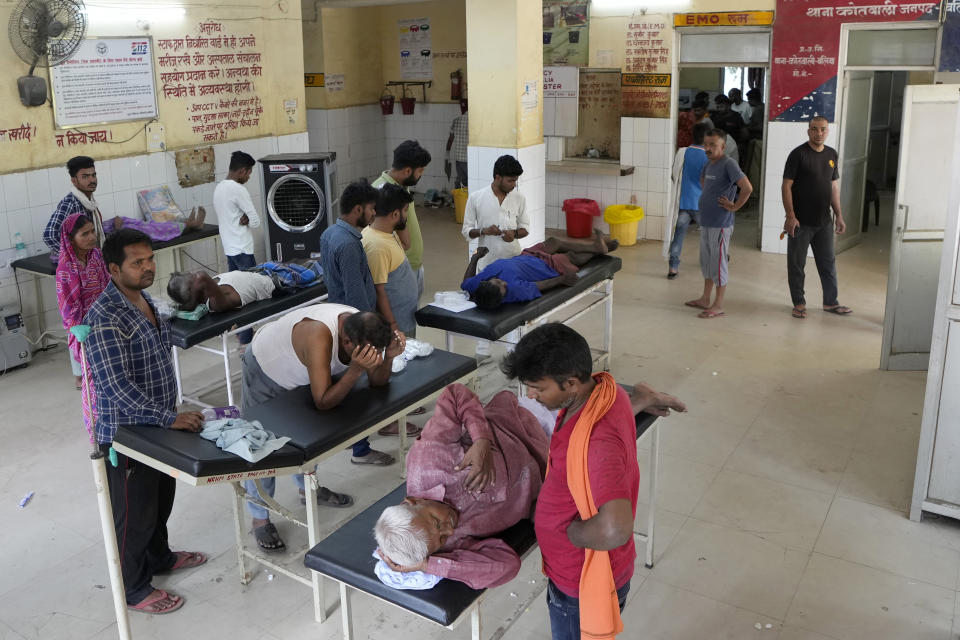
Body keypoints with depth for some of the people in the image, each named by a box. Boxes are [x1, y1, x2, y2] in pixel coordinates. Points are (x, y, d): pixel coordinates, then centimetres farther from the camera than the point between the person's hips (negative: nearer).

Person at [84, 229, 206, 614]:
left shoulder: (143, 299, 4)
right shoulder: (105, 318, -27)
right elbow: (116, 385, -31)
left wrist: (170, 413, 19)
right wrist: (169, 419, -31)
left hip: (157, 423, 9)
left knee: (162, 496, 26)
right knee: (135, 513, 8)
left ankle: (159, 557, 48)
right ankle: (135, 590, 27)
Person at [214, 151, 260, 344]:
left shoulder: (219, 188, 11)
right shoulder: (238, 190, -18)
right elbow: (255, 221, -18)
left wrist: (243, 218, -3)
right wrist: (248, 220, 2)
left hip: (229, 248, 9)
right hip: (242, 250, -9)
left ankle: (239, 330, 26)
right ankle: (246, 339, -4)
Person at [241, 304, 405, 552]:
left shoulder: (364, 331, -24)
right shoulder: (320, 335, -45)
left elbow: (377, 382, -14)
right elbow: (323, 402, -42)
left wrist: (389, 356, -33)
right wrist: (356, 369, -52)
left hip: (296, 371, 7)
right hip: (264, 370, -7)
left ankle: (308, 489, 45)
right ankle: (260, 519, 16)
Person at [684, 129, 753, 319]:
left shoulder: (728, 164, -16)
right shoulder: (708, 164, 10)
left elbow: (747, 188, -26)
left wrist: (734, 207, -16)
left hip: (720, 225, -9)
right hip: (705, 222, 9)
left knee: (718, 263, -2)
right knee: (706, 261, 16)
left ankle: (718, 305, 6)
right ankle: (705, 299, 28)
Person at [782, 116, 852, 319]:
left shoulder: (832, 154, 9)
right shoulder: (798, 154, -9)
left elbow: (834, 186, 15)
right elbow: (786, 186, -11)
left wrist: (839, 216, 12)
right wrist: (790, 216, -18)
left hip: (824, 221, 6)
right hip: (801, 222, -5)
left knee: (828, 263, 12)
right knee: (797, 264, 4)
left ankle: (830, 302, 24)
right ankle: (799, 303, 17)